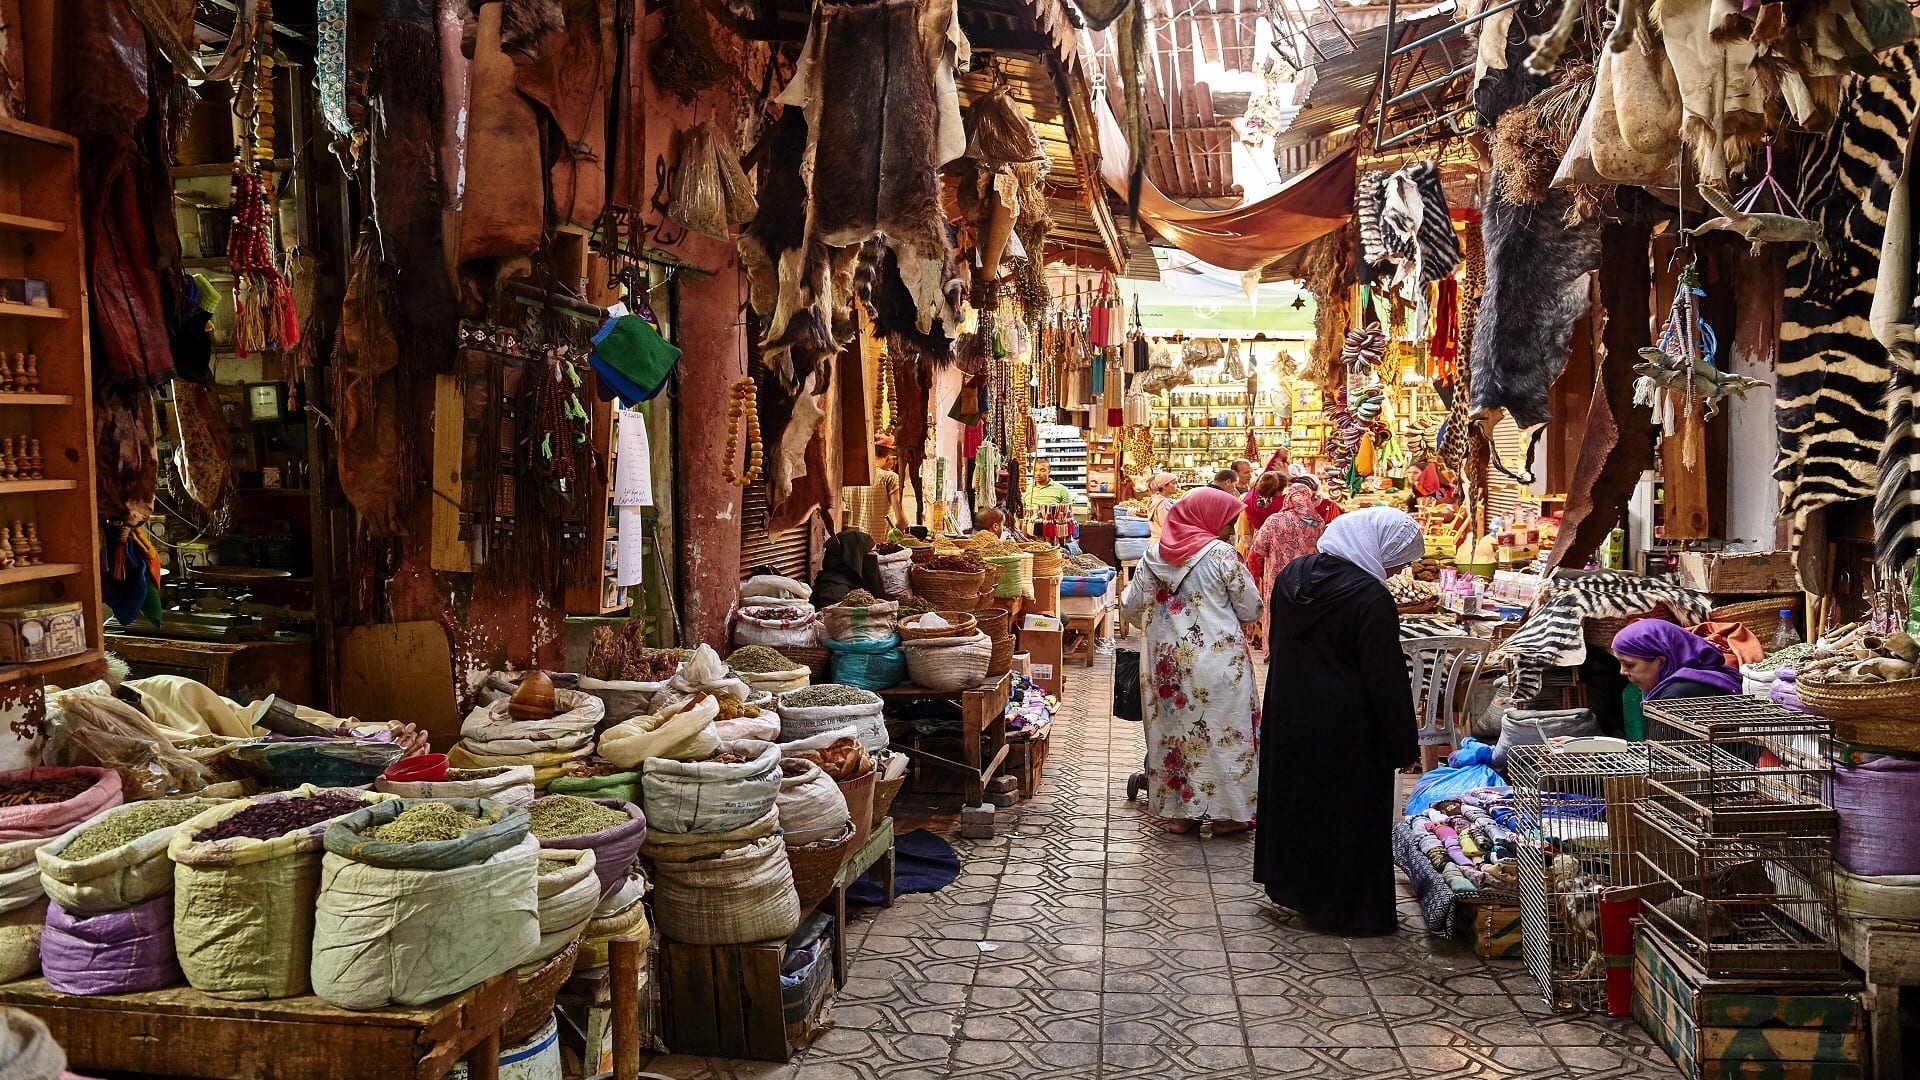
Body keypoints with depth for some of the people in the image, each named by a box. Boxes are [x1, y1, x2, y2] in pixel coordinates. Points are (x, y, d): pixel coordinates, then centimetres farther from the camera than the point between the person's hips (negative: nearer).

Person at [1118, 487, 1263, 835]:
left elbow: (1129, 607, 9)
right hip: (1217, 660, -4)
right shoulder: (1221, 554, -10)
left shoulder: (1154, 554, 3)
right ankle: (1226, 813, 13)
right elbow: (1251, 610, -6)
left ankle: (1179, 812, 20)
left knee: (1173, 728, 13)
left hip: (1166, 660, 4)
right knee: (1223, 731, 7)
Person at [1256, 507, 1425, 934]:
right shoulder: (1372, 600, -23)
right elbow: (1388, 681, -18)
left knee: (1295, 800, 20)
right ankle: (1348, 907, 17)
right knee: (1349, 813, 6)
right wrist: (1404, 747, -9)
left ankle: (1291, 886, 34)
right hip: (1346, 731, -7)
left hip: (1287, 716, 7)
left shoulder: (1292, 575, 1)